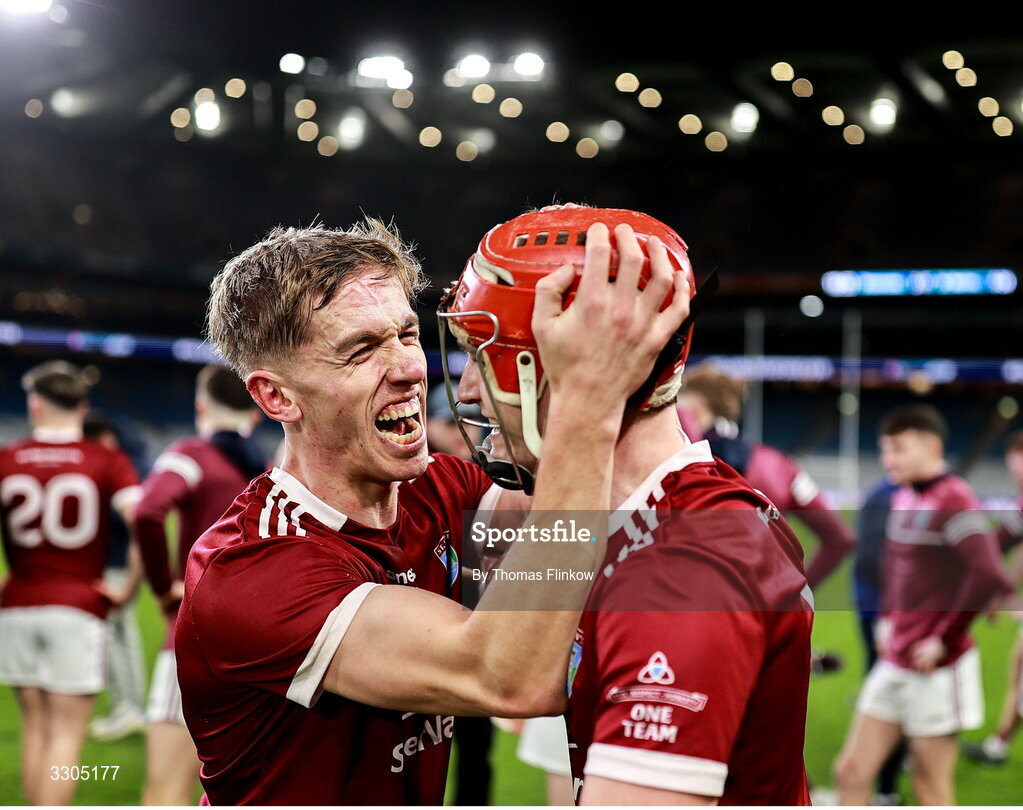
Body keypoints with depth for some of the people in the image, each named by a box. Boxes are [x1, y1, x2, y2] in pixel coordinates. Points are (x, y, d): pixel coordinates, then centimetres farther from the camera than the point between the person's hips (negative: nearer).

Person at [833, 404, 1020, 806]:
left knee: (931, 788, 3)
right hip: (893, 665, 8)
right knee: (851, 772, 7)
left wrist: (944, 641, -20)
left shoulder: (954, 501, -17)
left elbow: (988, 577, -28)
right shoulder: (902, 499, 10)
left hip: (938, 668, -8)